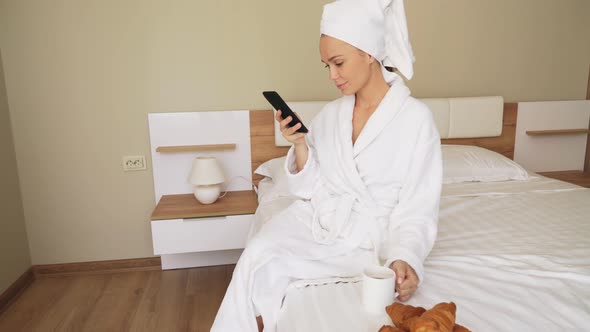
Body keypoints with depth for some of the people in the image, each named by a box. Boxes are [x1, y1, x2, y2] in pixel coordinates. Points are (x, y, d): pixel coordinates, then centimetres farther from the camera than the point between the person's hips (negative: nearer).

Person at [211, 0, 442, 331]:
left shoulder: (415, 118, -10)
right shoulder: (331, 114, 5)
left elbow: (417, 210, -9)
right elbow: (313, 189, 5)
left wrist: (405, 257, -25)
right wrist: (299, 144, -10)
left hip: (365, 238, -4)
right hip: (314, 218, 4)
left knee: (265, 267, -21)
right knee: (257, 253, -23)